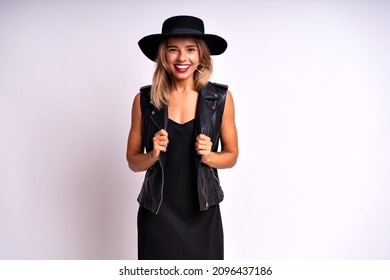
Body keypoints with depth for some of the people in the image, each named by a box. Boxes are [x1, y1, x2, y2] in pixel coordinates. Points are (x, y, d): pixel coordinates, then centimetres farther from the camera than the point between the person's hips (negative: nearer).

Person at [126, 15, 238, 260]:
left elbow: (232, 155, 6)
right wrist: (154, 155, -16)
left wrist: (208, 156, -14)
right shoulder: (145, 99, -4)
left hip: (203, 214, 0)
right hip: (157, 214, 0)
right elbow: (133, 161, 5)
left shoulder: (221, 98, -4)